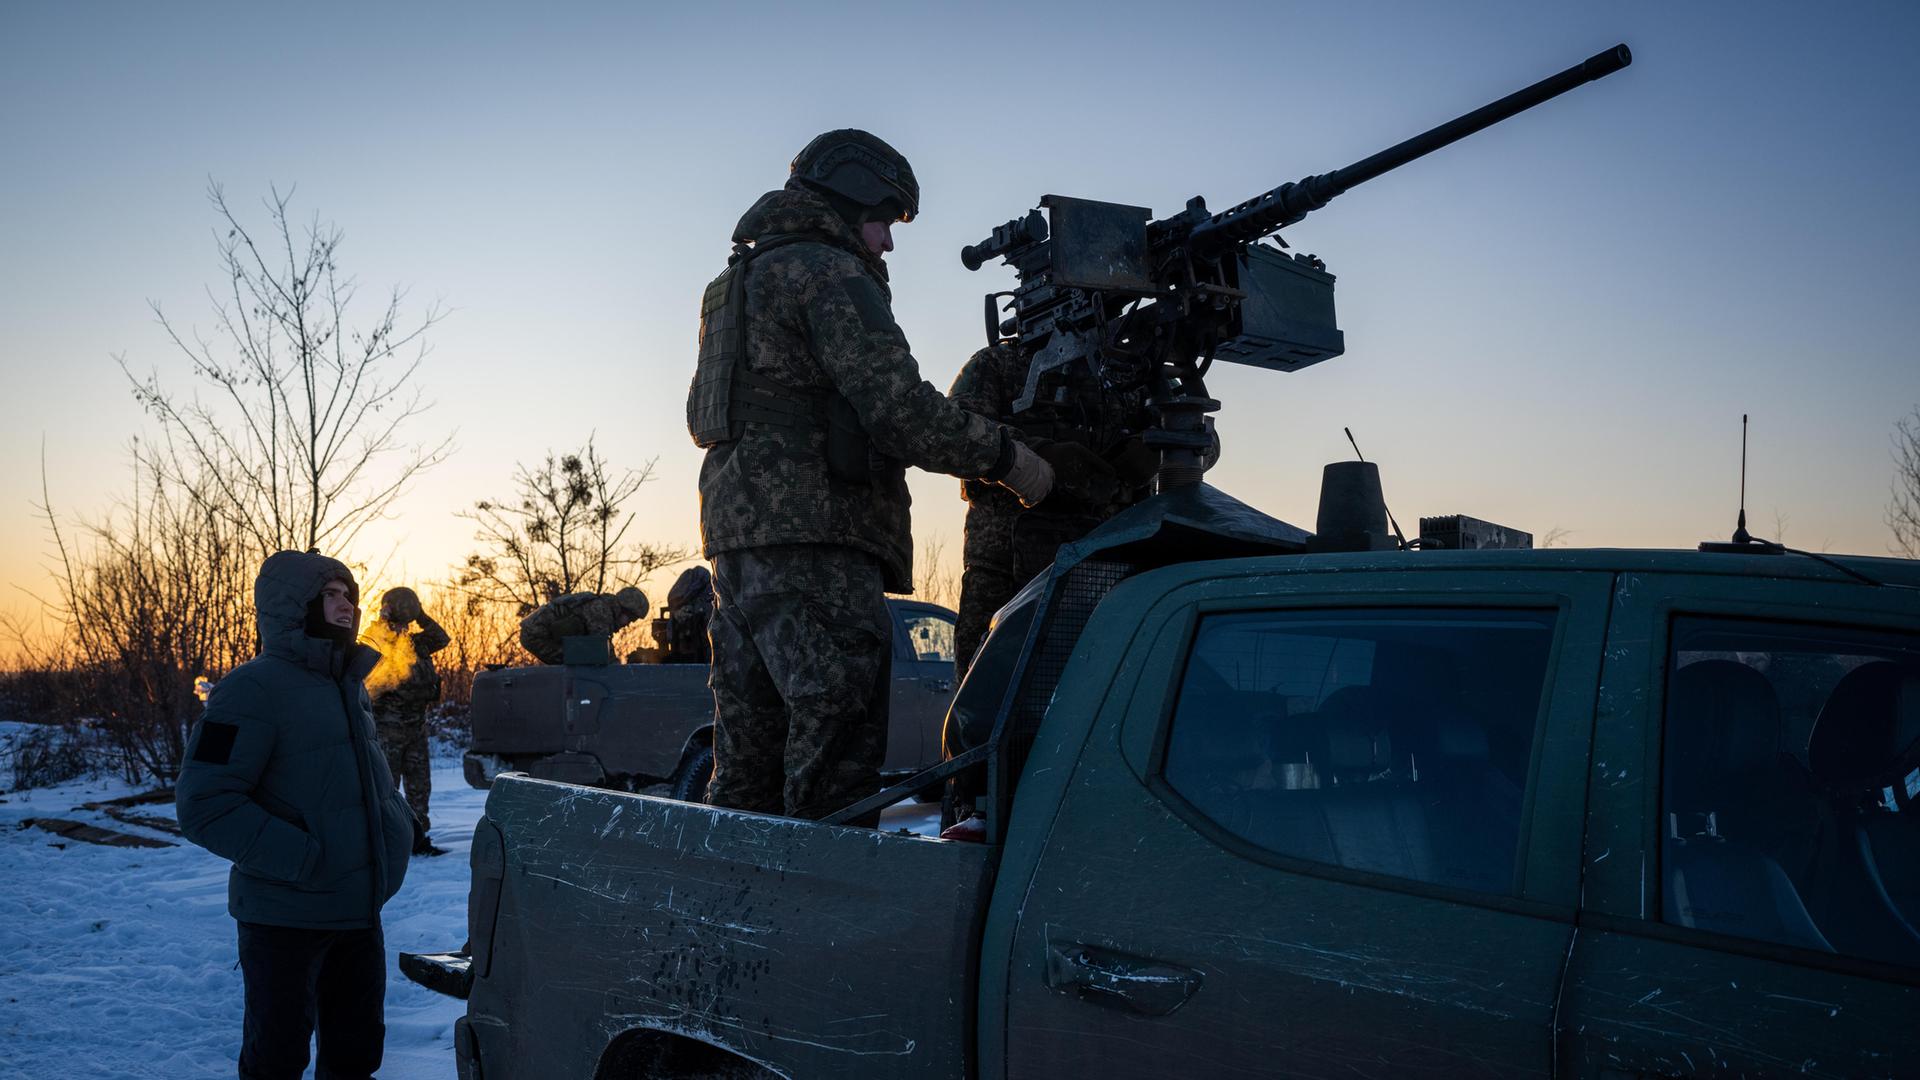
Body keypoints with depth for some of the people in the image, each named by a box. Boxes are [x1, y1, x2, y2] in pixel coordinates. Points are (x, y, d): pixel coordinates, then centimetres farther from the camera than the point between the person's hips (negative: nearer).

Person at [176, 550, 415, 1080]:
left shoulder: (349, 687, 11)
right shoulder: (254, 688, -14)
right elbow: (203, 805, -20)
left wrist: (397, 823, 6)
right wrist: (306, 859, -24)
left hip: (360, 913, 8)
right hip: (287, 917, -7)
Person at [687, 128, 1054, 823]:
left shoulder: (736, 282, 26)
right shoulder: (832, 275, -5)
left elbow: (702, 419, 31)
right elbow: (900, 408, -15)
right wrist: (1009, 459, -6)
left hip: (735, 533, 10)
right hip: (813, 538, -10)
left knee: (749, 771, 11)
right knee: (835, 768, -12)